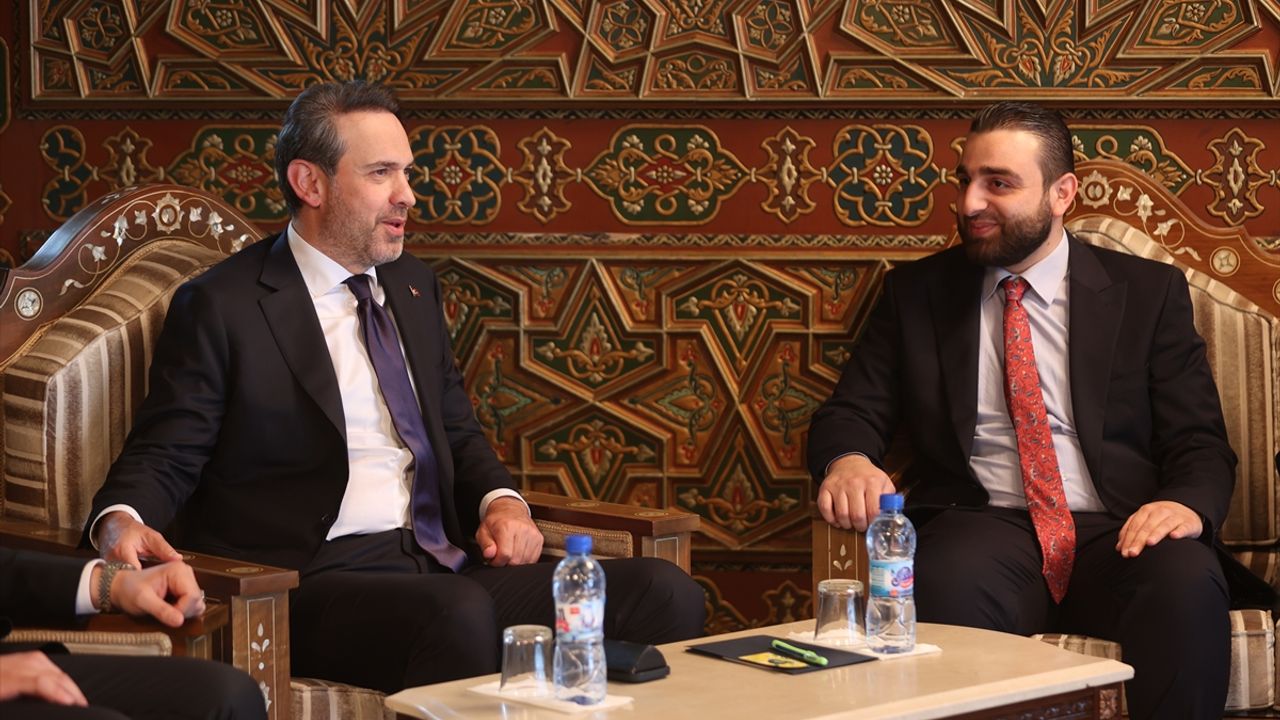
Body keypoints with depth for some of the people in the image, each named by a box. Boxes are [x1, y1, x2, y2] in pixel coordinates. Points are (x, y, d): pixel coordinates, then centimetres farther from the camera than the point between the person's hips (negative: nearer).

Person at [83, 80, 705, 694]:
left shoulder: (413, 285, 21)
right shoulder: (220, 307, 1)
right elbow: (164, 456, -1)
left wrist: (501, 500, 6)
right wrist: (122, 522, -24)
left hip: (443, 565, 6)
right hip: (315, 579, -6)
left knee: (664, 595, -17)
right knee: (459, 612, -40)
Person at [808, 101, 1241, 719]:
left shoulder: (1149, 292, 13)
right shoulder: (916, 292, 16)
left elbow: (1200, 443, 8)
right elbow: (851, 413, 12)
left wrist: (1187, 504, -17)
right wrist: (847, 461, -15)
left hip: (1118, 531, 0)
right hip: (982, 526, 0)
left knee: (1188, 584, -35)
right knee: (950, 582, -37)